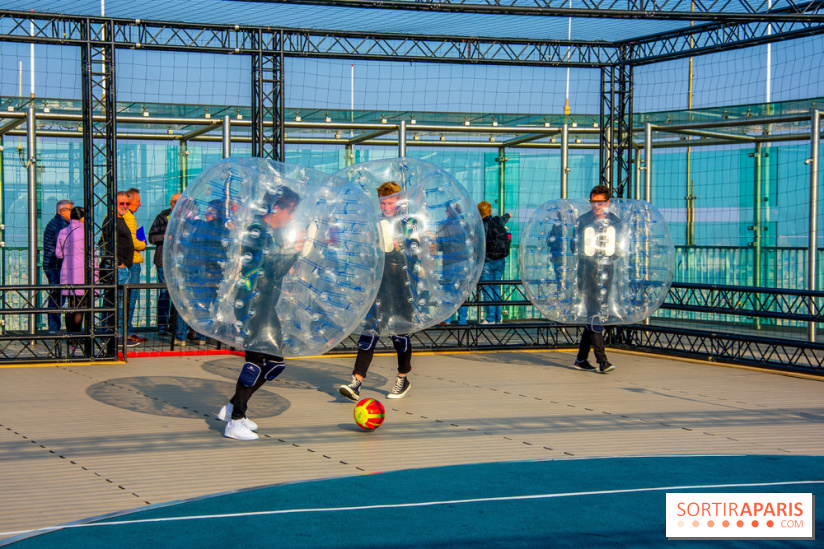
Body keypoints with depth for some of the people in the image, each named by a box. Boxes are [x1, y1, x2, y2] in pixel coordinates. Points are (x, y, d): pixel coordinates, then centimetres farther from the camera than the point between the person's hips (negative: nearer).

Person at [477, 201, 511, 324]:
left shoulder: (483, 225, -12)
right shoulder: (498, 221, 8)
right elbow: (503, 219, 32)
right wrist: (508, 215, 54)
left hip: (488, 261, -6)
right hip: (501, 261, 6)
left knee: (487, 290, -4)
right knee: (496, 289, 12)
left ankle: (490, 318, -8)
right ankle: (498, 318, 13)